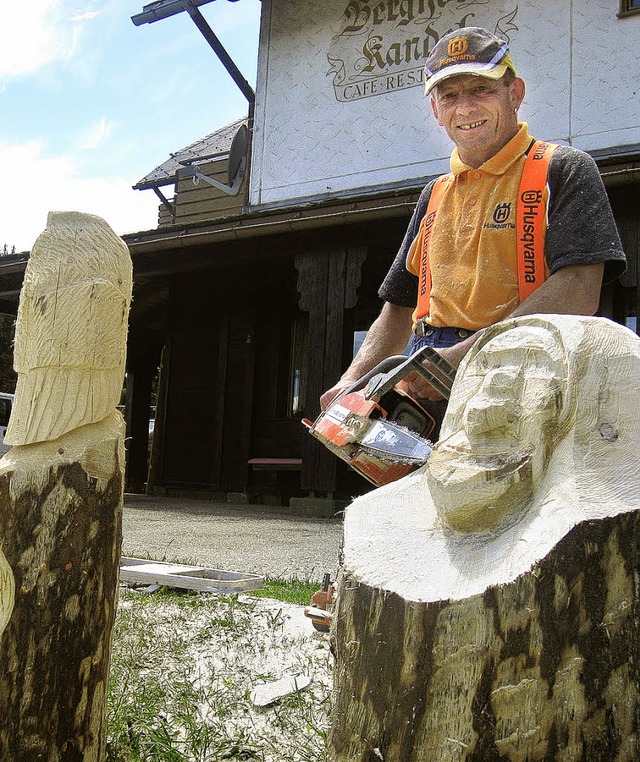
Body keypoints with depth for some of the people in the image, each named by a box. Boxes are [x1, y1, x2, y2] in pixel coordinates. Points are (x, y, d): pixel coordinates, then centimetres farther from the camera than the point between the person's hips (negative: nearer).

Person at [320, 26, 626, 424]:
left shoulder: (563, 171, 4)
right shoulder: (434, 197, 23)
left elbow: (578, 294, -10)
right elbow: (399, 309, 25)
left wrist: (464, 356, -17)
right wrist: (352, 383, 8)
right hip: (428, 396, 5)